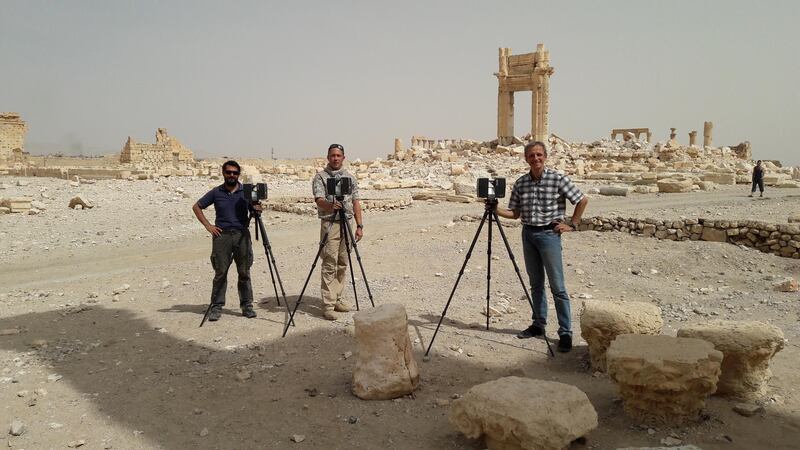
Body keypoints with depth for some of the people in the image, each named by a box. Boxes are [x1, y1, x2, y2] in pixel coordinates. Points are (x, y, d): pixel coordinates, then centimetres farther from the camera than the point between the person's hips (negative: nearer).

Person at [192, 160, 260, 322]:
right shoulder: (216, 192, 7)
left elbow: (254, 210, 13)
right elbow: (196, 207, 12)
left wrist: (257, 210, -12)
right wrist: (208, 225, 2)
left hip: (242, 235, 1)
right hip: (222, 235, 0)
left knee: (244, 272, 3)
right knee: (220, 273, 2)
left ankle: (247, 306, 12)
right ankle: (216, 307, 9)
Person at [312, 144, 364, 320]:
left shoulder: (350, 178, 14)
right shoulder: (320, 177, 0)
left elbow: (356, 203, 13)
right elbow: (319, 200, -13)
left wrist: (359, 225, 6)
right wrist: (331, 205, -35)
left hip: (347, 224, 5)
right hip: (330, 224, -5)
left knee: (342, 265, 8)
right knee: (329, 265, -8)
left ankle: (337, 299, 18)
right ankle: (328, 305, -7)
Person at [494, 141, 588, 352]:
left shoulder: (558, 179, -8)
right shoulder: (520, 183, 5)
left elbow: (582, 200, 0)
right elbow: (514, 213, 8)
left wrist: (572, 225, -3)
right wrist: (496, 209, -8)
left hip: (549, 234, -5)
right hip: (528, 233, 5)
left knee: (557, 286, -5)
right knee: (536, 284, 13)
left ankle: (566, 332, 1)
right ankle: (538, 324, 24)